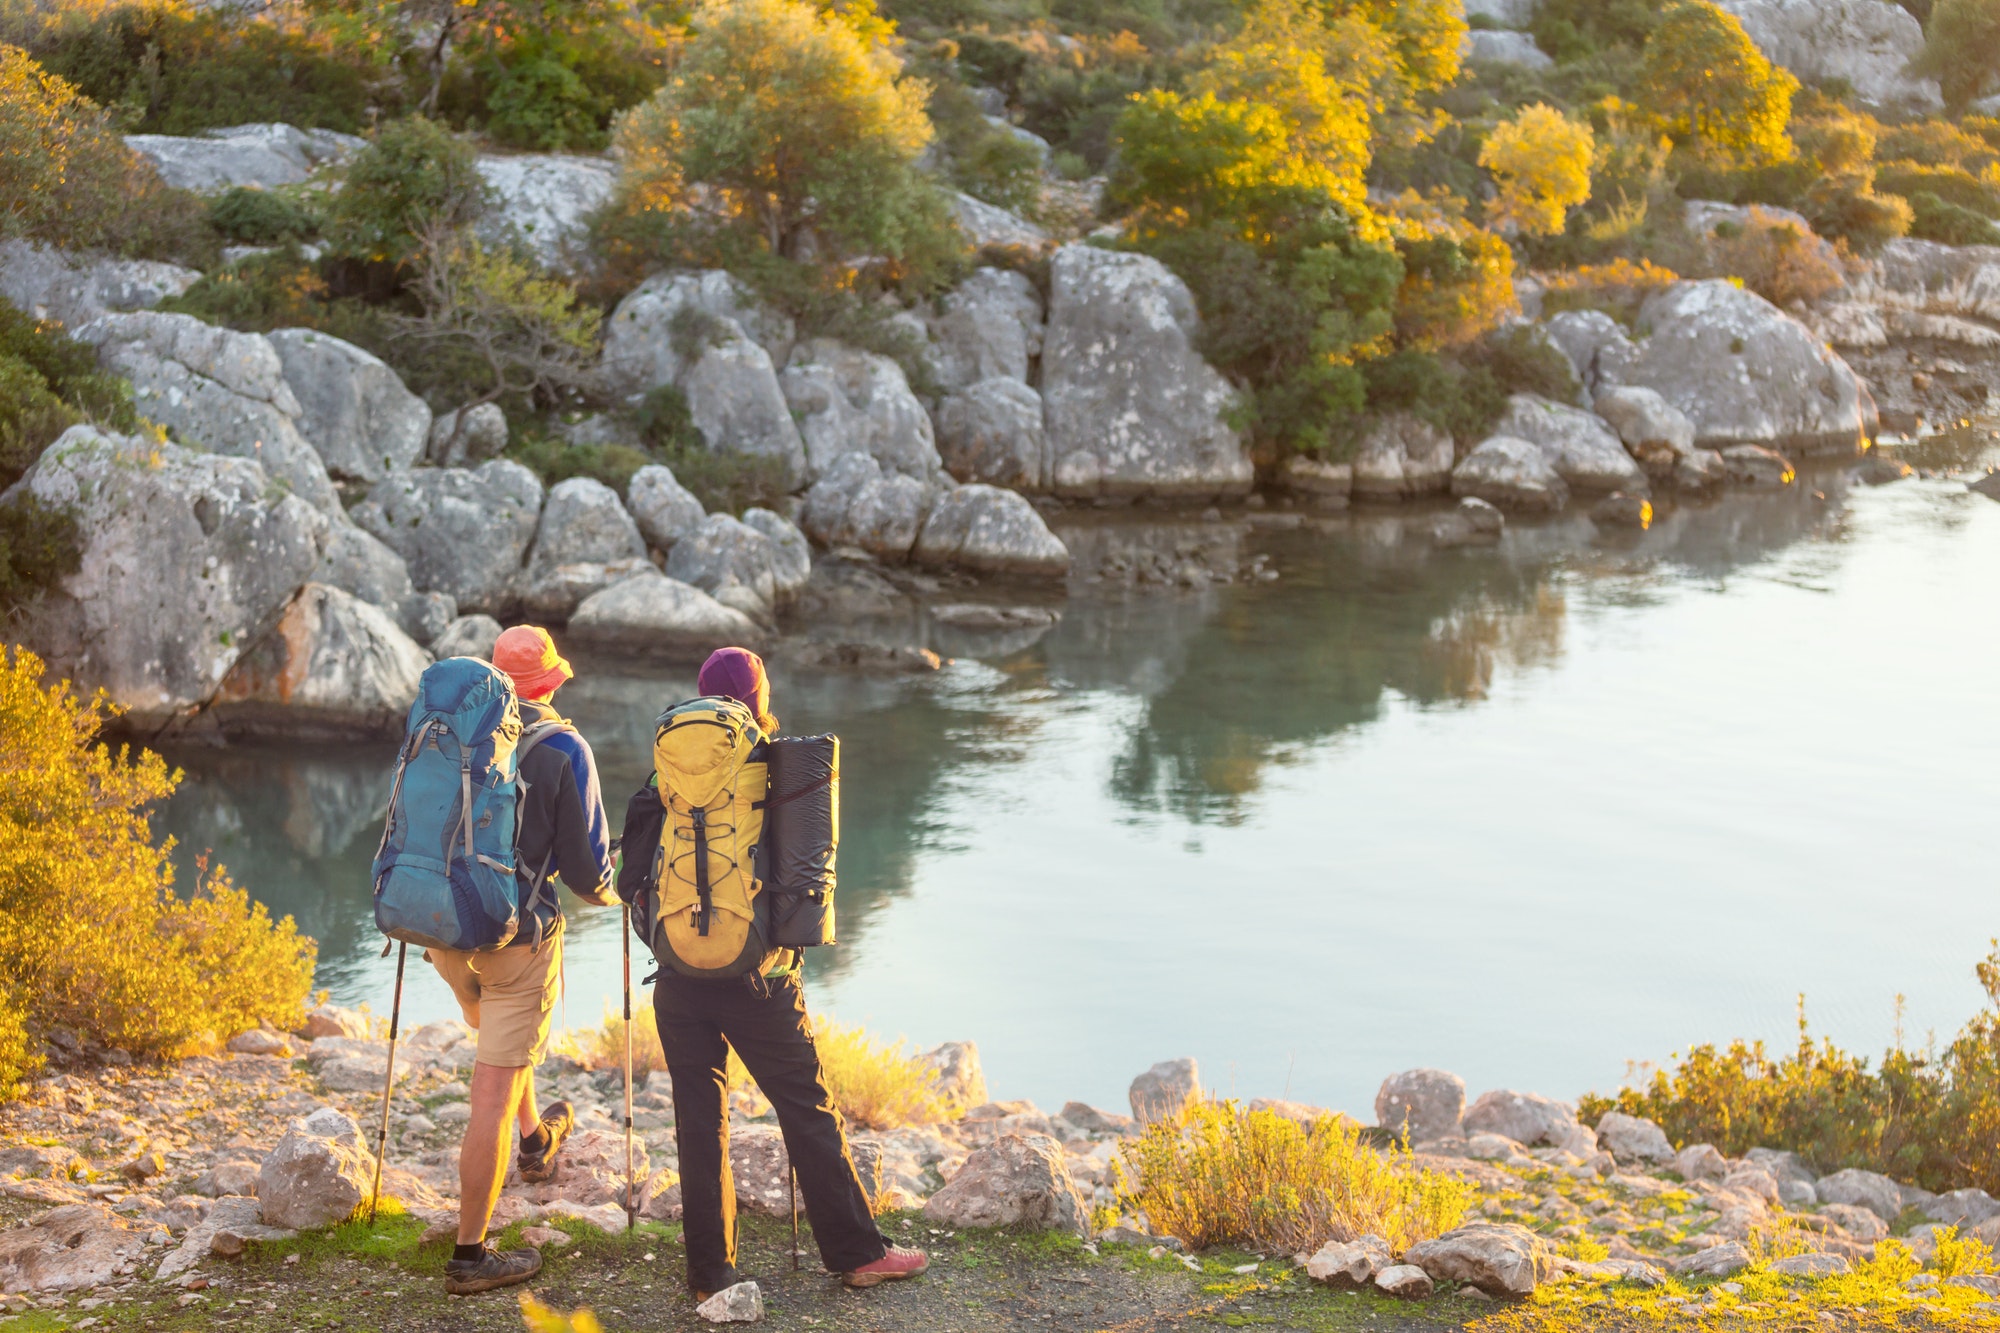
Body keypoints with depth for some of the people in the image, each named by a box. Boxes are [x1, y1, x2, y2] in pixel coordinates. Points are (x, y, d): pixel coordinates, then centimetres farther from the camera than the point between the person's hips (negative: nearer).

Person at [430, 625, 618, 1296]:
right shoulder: (563, 748, -10)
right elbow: (584, 861, -9)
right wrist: (605, 891, 14)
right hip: (517, 934, -6)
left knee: (499, 1034, 33)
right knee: (494, 1090, -2)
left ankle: (536, 1141, 57)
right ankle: (470, 1254, 0)